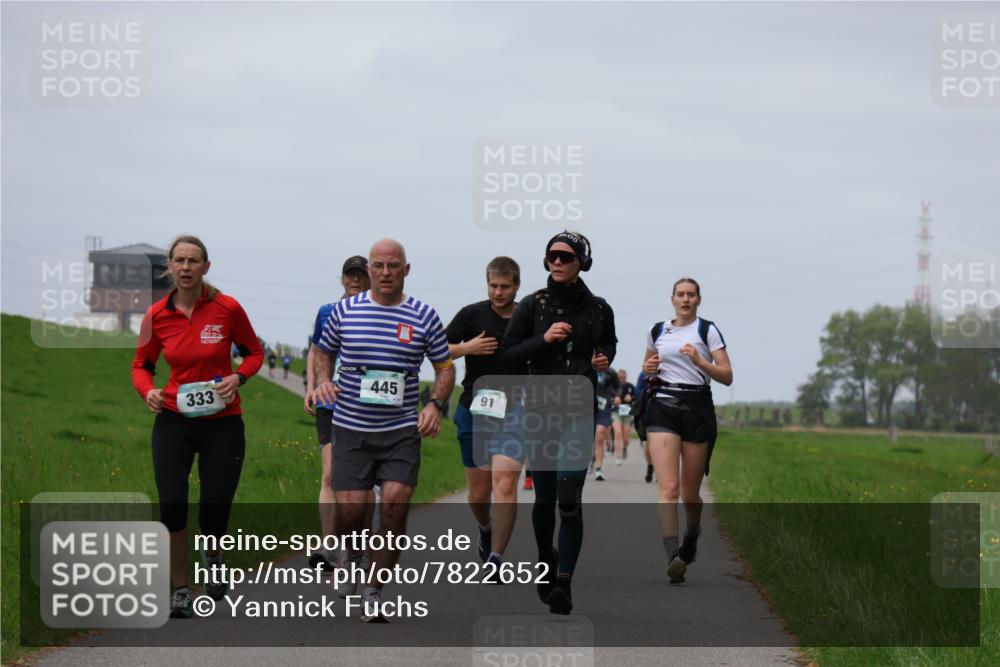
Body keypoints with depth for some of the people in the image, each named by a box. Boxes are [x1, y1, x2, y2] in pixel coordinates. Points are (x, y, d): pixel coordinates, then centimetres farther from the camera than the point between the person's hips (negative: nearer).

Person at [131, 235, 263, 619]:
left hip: (222, 424, -1)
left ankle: (213, 558, 40)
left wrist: (238, 377, -12)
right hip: (173, 422, 1)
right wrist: (148, 391, -11)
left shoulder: (227, 309, -6)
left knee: (214, 512, 2)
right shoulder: (156, 315, -2)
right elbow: (141, 365, 11)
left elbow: (253, 352, 8)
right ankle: (180, 590, 4)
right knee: (171, 505, -14)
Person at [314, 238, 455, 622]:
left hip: (403, 429, 0)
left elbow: (445, 367, 10)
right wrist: (323, 381, -3)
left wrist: (435, 405, -6)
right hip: (351, 428, 0)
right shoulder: (344, 310, 4)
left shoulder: (424, 316, 3)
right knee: (350, 508, -7)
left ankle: (373, 592, -5)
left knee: (396, 501, -16)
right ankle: (350, 560, 28)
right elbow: (324, 352, 17)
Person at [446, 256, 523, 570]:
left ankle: (496, 557, -15)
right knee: (479, 491, 8)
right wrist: (467, 347, -15)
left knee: (505, 483, -16)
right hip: (474, 411, 1)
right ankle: (486, 528, 41)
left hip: (513, 414, -1)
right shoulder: (472, 314, 1)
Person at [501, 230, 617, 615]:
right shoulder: (532, 306, 1)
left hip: (580, 412, -1)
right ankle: (546, 562, 35)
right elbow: (507, 355, 1)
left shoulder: (597, 309, 4)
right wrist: (543, 340, -13)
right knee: (544, 497, 9)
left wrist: (604, 359, 0)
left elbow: (609, 344, 22)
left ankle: (563, 583, -15)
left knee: (569, 499, -13)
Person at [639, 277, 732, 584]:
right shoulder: (656, 331, 11)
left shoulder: (708, 330, 3)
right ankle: (673, 557, -26)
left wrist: (699, 361, -16)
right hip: (662, 408, 1)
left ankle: (692, 535, 38)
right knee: (668, 487, -17)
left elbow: (727, 377, -1)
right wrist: (648, 368, 5)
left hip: (697, 409, -1)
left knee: (689, 493, 5)